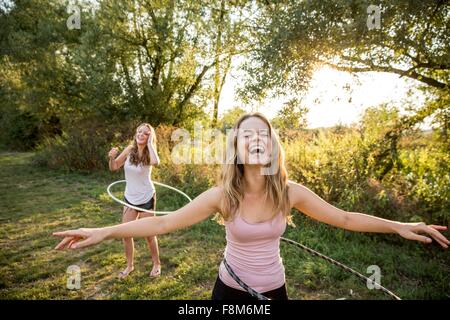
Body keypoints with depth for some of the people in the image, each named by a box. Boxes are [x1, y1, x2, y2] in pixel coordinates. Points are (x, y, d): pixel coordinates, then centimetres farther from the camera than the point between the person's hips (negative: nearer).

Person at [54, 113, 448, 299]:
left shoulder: (290, 192, -17)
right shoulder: (222, 195, -21)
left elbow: (344, 218, -6)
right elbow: (164, 222, -19)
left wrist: (399, 226, -9)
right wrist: (105, 232, -23)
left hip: (274, 289, 1)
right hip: (230, 289, -1)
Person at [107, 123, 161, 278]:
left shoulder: (149, 154, -15)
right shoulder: (130, 149, -6)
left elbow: (156, 162, -41)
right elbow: (114, 167, 1)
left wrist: (149, 143, -28)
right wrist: (111, 157, -20)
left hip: (146, 198, -4)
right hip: (129, 198, 4)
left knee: (149, 234, 6)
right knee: (126, 234, 9)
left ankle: (157, 264, 28)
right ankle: (130, 265, 30)